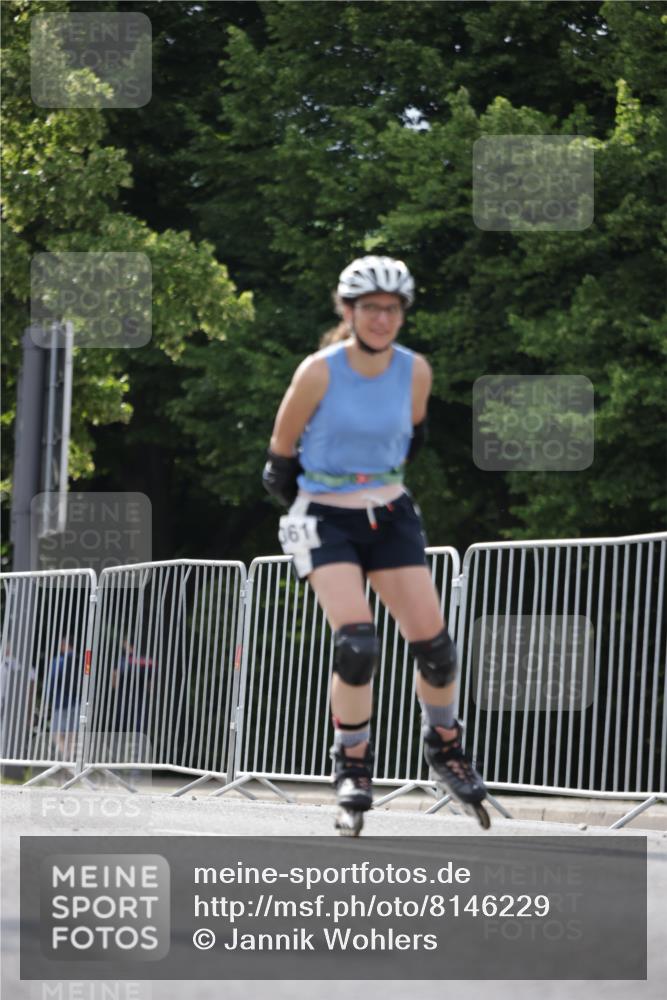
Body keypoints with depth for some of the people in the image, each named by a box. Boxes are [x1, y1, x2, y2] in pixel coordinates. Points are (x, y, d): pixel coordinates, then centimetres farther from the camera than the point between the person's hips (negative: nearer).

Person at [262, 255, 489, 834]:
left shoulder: (415, 371, -4)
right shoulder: (319, 372, -15)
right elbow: (280, 457, -3)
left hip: (390, 516, 3)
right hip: (325, 519, -3)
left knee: (433, 644, -4)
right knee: (357, 644, -22)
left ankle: (445, 747, 23)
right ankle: (352, 766, -3)